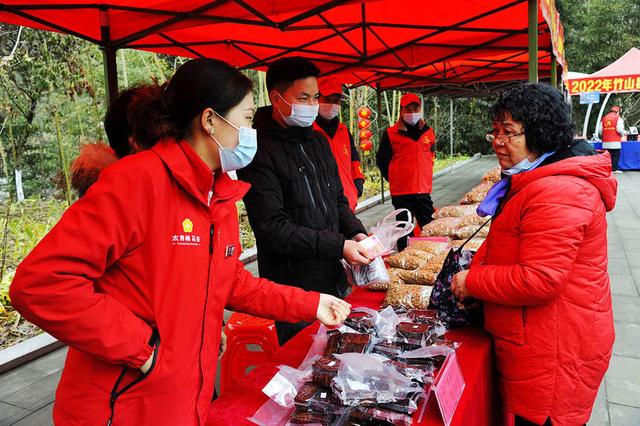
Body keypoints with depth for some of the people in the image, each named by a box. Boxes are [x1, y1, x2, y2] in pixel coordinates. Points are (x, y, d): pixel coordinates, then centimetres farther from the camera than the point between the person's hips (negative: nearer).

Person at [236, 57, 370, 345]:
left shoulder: (318, 141, 11)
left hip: (334, 278, 8)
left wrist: (357, 233, -1)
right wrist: (339, 246, -19)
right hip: (293, 286, -7)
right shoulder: (261, 151, -16)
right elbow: (272, 228, -20)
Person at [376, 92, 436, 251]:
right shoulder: (390, 134, -4)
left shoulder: (429, 132, 9)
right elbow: (381, 160, 4)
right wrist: (394, 178, 8)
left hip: (424, 190, 3)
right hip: (401, 192, -3)